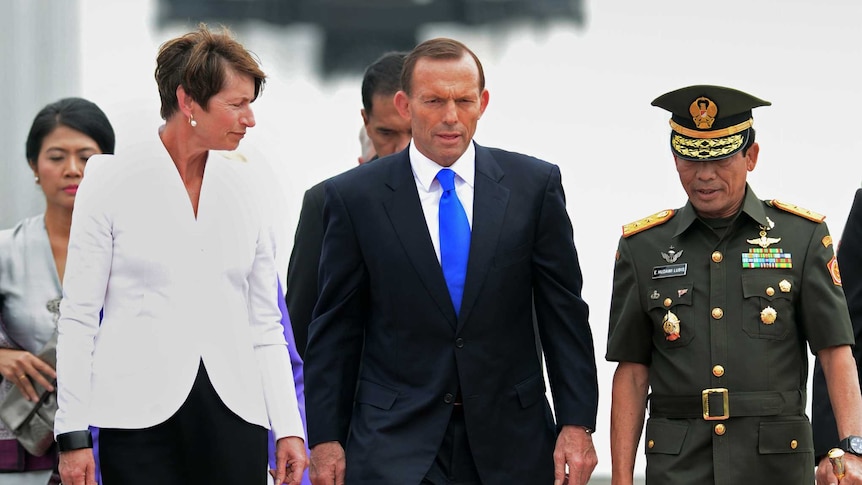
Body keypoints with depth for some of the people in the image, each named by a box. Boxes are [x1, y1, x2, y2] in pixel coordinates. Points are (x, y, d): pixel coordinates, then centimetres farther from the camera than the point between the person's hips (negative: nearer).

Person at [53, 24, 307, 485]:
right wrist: (72, 434, -6)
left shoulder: (239, 185, 11)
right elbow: (78, 315, 0)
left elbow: (265, 321, 14)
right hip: (140, 413, -3)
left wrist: (288, 426, 6)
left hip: (233, 413, 3)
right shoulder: (113, 181, 0)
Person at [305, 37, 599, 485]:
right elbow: (335, 329, 3)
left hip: (509, 443, 2)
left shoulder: (534, 185, 3)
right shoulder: (354, 197, 1)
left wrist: (576, 423, -2)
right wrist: (325, 439, -1)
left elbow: (564, 313, 4)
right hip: (395, 445, -1)